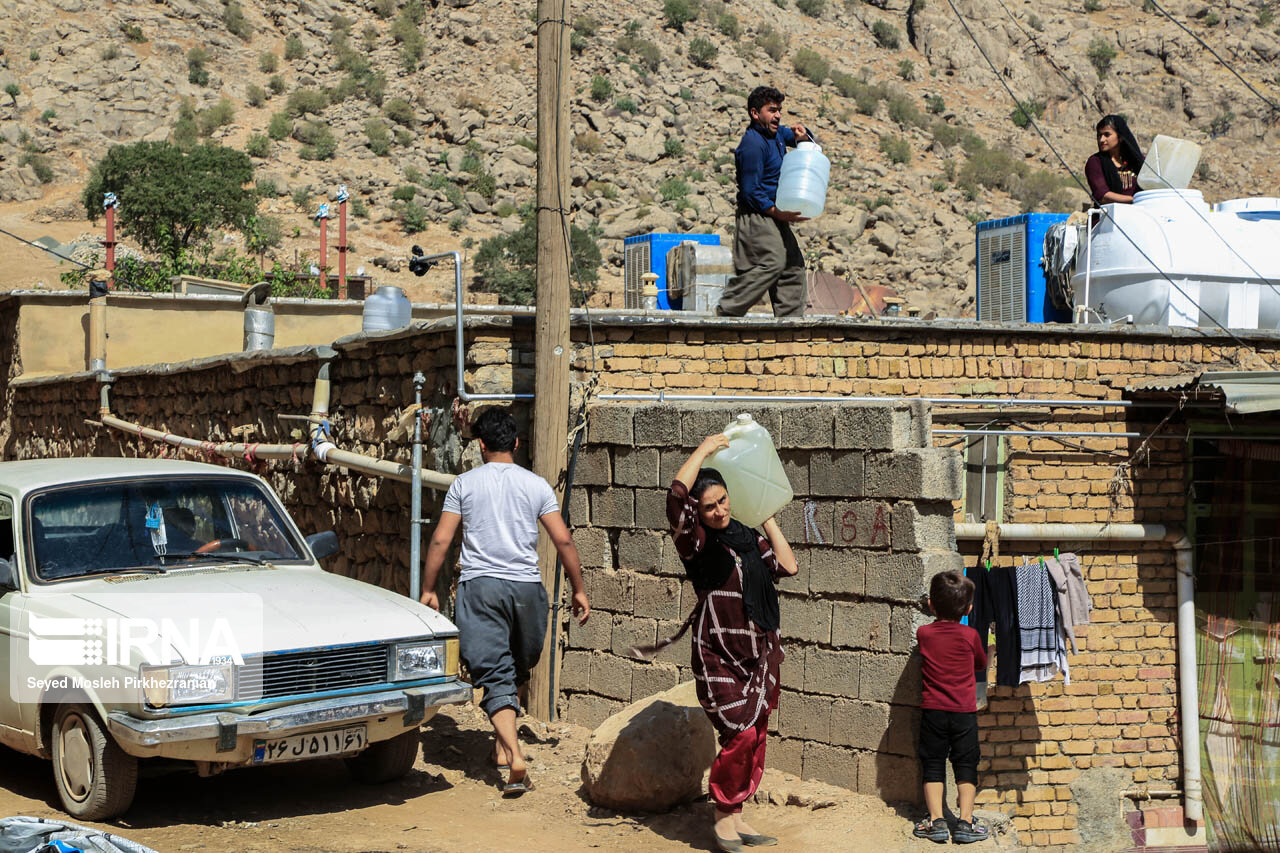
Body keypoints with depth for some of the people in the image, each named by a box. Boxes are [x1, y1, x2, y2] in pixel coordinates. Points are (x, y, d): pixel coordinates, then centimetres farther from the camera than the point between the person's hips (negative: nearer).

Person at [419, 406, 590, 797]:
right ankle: (501, 746, 27)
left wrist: (428, 589, 10)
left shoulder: (465, 483, 2)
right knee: (517, 670, 21)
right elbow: (563, 540, 1)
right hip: (526, 587, 2)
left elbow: (440, 541, 0)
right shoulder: (536, 485, 5)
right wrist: (578, 589, 10)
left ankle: (514, 756, -21)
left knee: (495, 675, -6)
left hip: (479, 587, -2)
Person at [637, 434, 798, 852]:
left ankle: (736, 816, 21)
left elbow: (787, 566, 7)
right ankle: (723, 816, 5)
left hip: (760, 653, 6)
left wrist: (768, 520, 9)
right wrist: (705, 449, -18)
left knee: (755, 738, 9)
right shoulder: (696, 541, -8)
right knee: (741, 735, -13)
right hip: (719, 656, -6)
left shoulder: (747, 537, 11)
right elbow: (676, 496, -24)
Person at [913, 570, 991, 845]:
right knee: (966, 765, 7)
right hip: (964, 711, 0)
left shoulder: (923, 633, -2)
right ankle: (965, 822, 1)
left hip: (932, 709, 1)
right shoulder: (970, 636, -4)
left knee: (933, 764, 7)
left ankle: (936, 821, 0)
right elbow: (982, 663, 13)